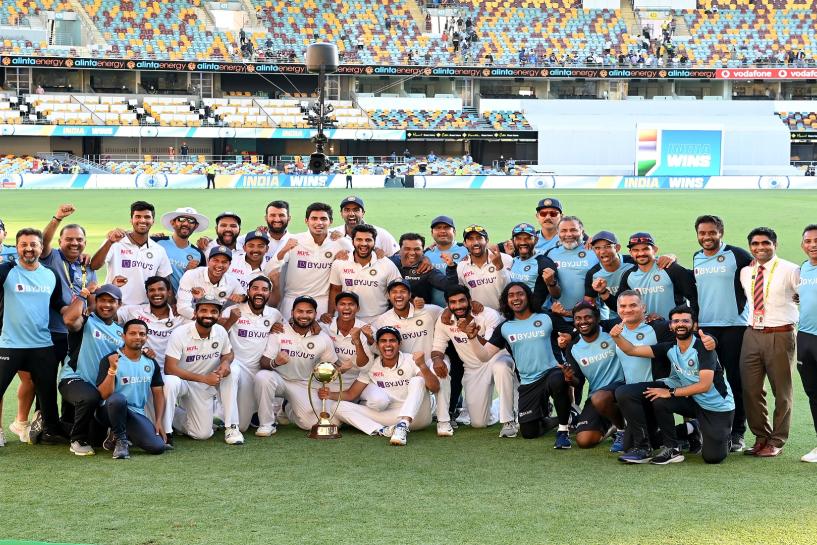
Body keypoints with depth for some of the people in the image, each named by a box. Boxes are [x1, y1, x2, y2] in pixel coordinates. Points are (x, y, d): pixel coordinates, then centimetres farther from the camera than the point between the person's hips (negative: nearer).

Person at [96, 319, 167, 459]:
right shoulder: (109, 360, -7)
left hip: (137, 414, 4)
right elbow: (104, 395, -15)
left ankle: (126, 434, 10)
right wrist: (112, 369, -28)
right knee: (118, 399, -41)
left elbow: (158, 393, 12)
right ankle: (119, 439, -12)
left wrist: (158, 421, 0)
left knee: (158, 447, -22)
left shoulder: (151, 363, 9)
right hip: (110, 411, -4)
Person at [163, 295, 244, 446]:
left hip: (206, 387, 4)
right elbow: (169, 368, -25)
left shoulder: (221, 332, -7)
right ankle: (166, 431, -19)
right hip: (183, 382, -4)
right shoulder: (180, 334, -21)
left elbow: (228, 353, 13)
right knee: (171, 382, -36)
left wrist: (225, 362, -15)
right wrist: (204, 378, -29)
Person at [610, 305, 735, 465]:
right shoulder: (670, 349, -3)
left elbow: (704, 385, -27)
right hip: (694, 401, 5)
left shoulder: (703, 347, -20)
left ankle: (722, 435, 21)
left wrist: (671, 392, -25)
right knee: (658, 397, -20)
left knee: (713, 457, -16)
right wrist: (616, 337, -24)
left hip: (718, 408, -5)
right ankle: (671, 449, -7)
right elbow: (632, 350, -5)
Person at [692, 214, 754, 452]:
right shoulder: (696, 259, 12)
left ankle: (737, 433, 5)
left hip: (734, 326, -5)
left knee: (736, 381, 0)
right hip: (704, 327, 5)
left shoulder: (735, 255, -5)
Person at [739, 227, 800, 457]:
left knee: (782, 391, 4)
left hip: (780, 335, -5)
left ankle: (777, 441, 15)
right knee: (750, 389, 7)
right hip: (752, 334, 5)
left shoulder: (790, 271, -6)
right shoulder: (745, 272, 9)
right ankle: (761, 437, 22)